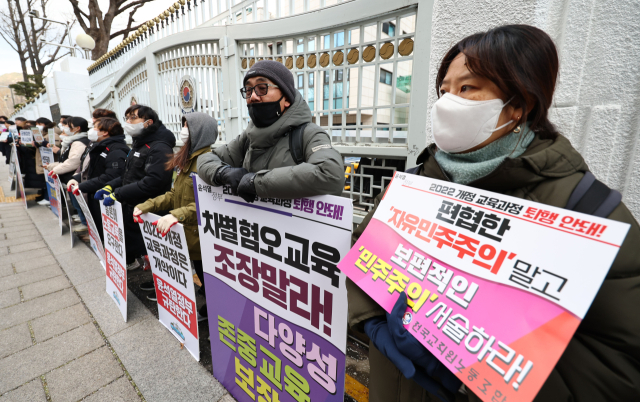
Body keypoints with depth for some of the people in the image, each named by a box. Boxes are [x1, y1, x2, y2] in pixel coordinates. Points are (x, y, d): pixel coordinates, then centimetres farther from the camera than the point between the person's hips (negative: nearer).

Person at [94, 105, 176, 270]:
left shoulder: (160, 148, -17)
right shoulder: (139, 145, 18)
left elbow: (153, 182, -27)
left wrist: (118, 194, -22)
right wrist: (110, 187, 6)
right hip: (129, 207, 10)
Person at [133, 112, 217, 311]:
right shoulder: (188, 159, 12)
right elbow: (174, 194, 12)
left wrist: (177, 215, -34)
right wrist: (147, 205, 4)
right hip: (184, 232, 8)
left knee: (205, 275, 10)